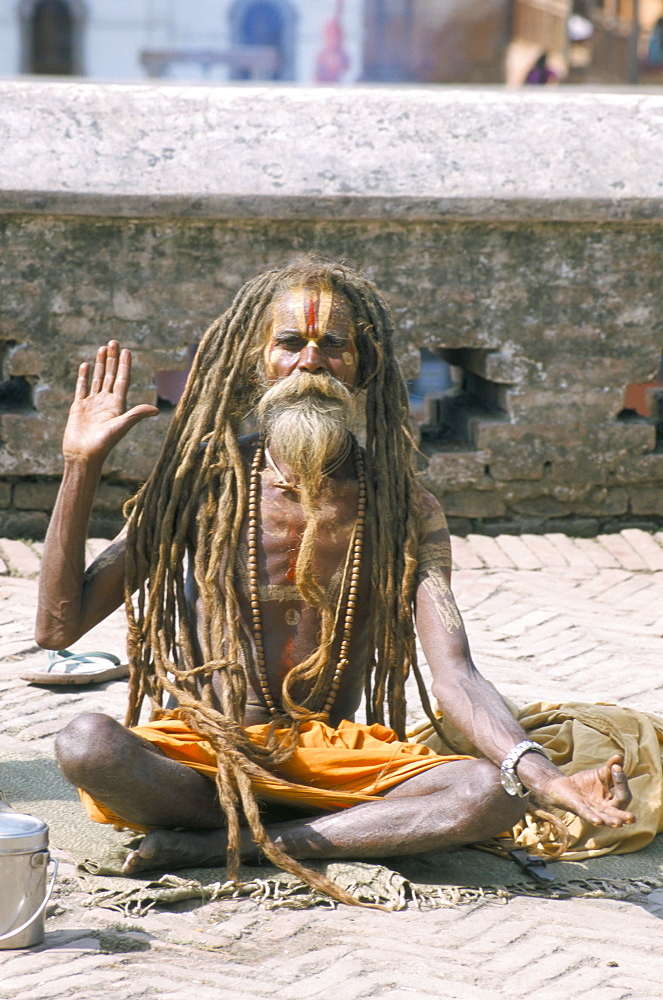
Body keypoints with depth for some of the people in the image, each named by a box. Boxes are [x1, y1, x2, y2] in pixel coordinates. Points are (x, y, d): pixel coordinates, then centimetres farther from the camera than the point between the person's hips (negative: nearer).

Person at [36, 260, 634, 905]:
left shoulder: (405, 511, 1)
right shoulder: (202, 486, -1)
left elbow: (454, 676, -10)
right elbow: (59, 626, -3)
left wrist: (548, 780, -29)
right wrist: (82, 465, -10)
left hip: (339, 759, 1)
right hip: (205, 754, -1)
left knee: (492, 793, -27)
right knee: (87, 744, -34)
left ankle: (213, 844, -22)